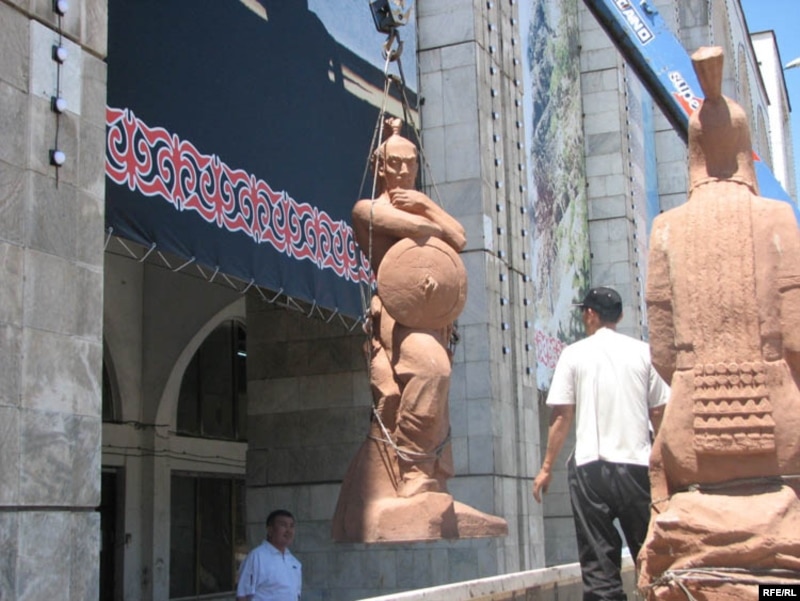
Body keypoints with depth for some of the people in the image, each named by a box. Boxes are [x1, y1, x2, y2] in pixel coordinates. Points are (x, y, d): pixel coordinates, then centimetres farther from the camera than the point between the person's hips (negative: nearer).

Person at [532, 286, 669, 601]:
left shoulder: (574, 354, 3)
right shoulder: (643, 352, 7)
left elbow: (561, 416, -1)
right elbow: (659, 413, 6)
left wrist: (547, 466, 6)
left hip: (590, 466, -2)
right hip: (637, 464, 2)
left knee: (598, 560, 1)